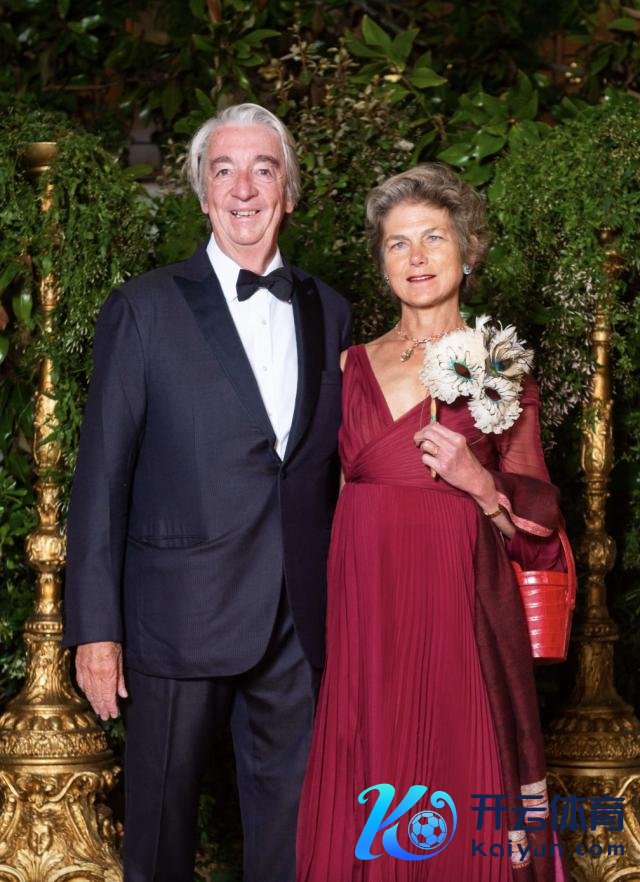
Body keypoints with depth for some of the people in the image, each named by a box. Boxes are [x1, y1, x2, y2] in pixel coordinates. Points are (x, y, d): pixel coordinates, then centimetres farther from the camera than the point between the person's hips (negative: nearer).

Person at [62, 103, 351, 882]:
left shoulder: (329, 313, 9)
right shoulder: (144, 311, -3)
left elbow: (331, 466, 11)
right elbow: (101, 477, -5)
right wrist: (95, 628, -9)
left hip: (300, 619, 3)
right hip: (180, 612, -3)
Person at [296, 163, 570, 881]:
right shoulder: (353, 366, 11)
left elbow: (537, 527, 4)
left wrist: (481, 483, -13)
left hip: (464, 616, -2)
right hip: (365, 612, 2)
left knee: (463, 809, -2)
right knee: (363, 818, 3)